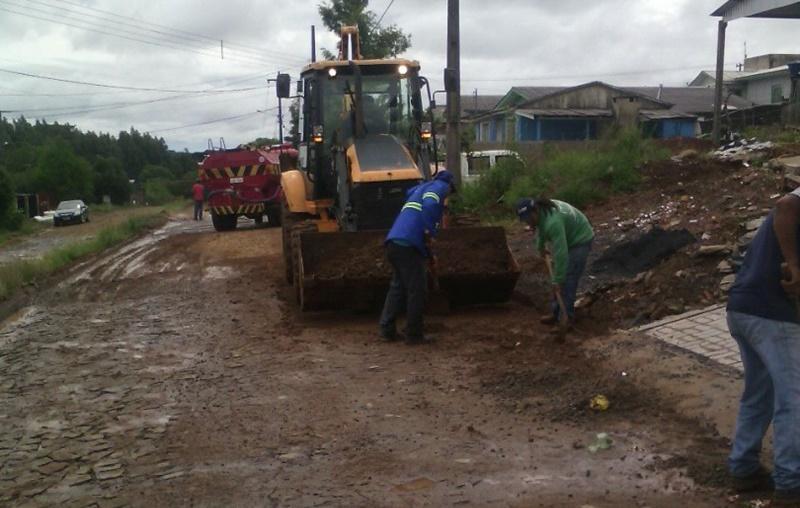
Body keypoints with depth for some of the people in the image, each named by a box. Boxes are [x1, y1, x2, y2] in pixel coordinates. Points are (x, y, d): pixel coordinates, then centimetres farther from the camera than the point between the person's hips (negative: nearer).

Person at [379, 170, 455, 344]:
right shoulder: (439, 186, 6)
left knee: (397, 286, 18)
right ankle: (413, 335, 5)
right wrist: (430, 233, -16)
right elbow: (429, 205, -17)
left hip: (394, 242, 8)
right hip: (408, 244, -8)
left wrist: (428, 254, 42)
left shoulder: (421, 188, 33)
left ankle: (387, 329, 18)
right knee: (417, 290, 0)